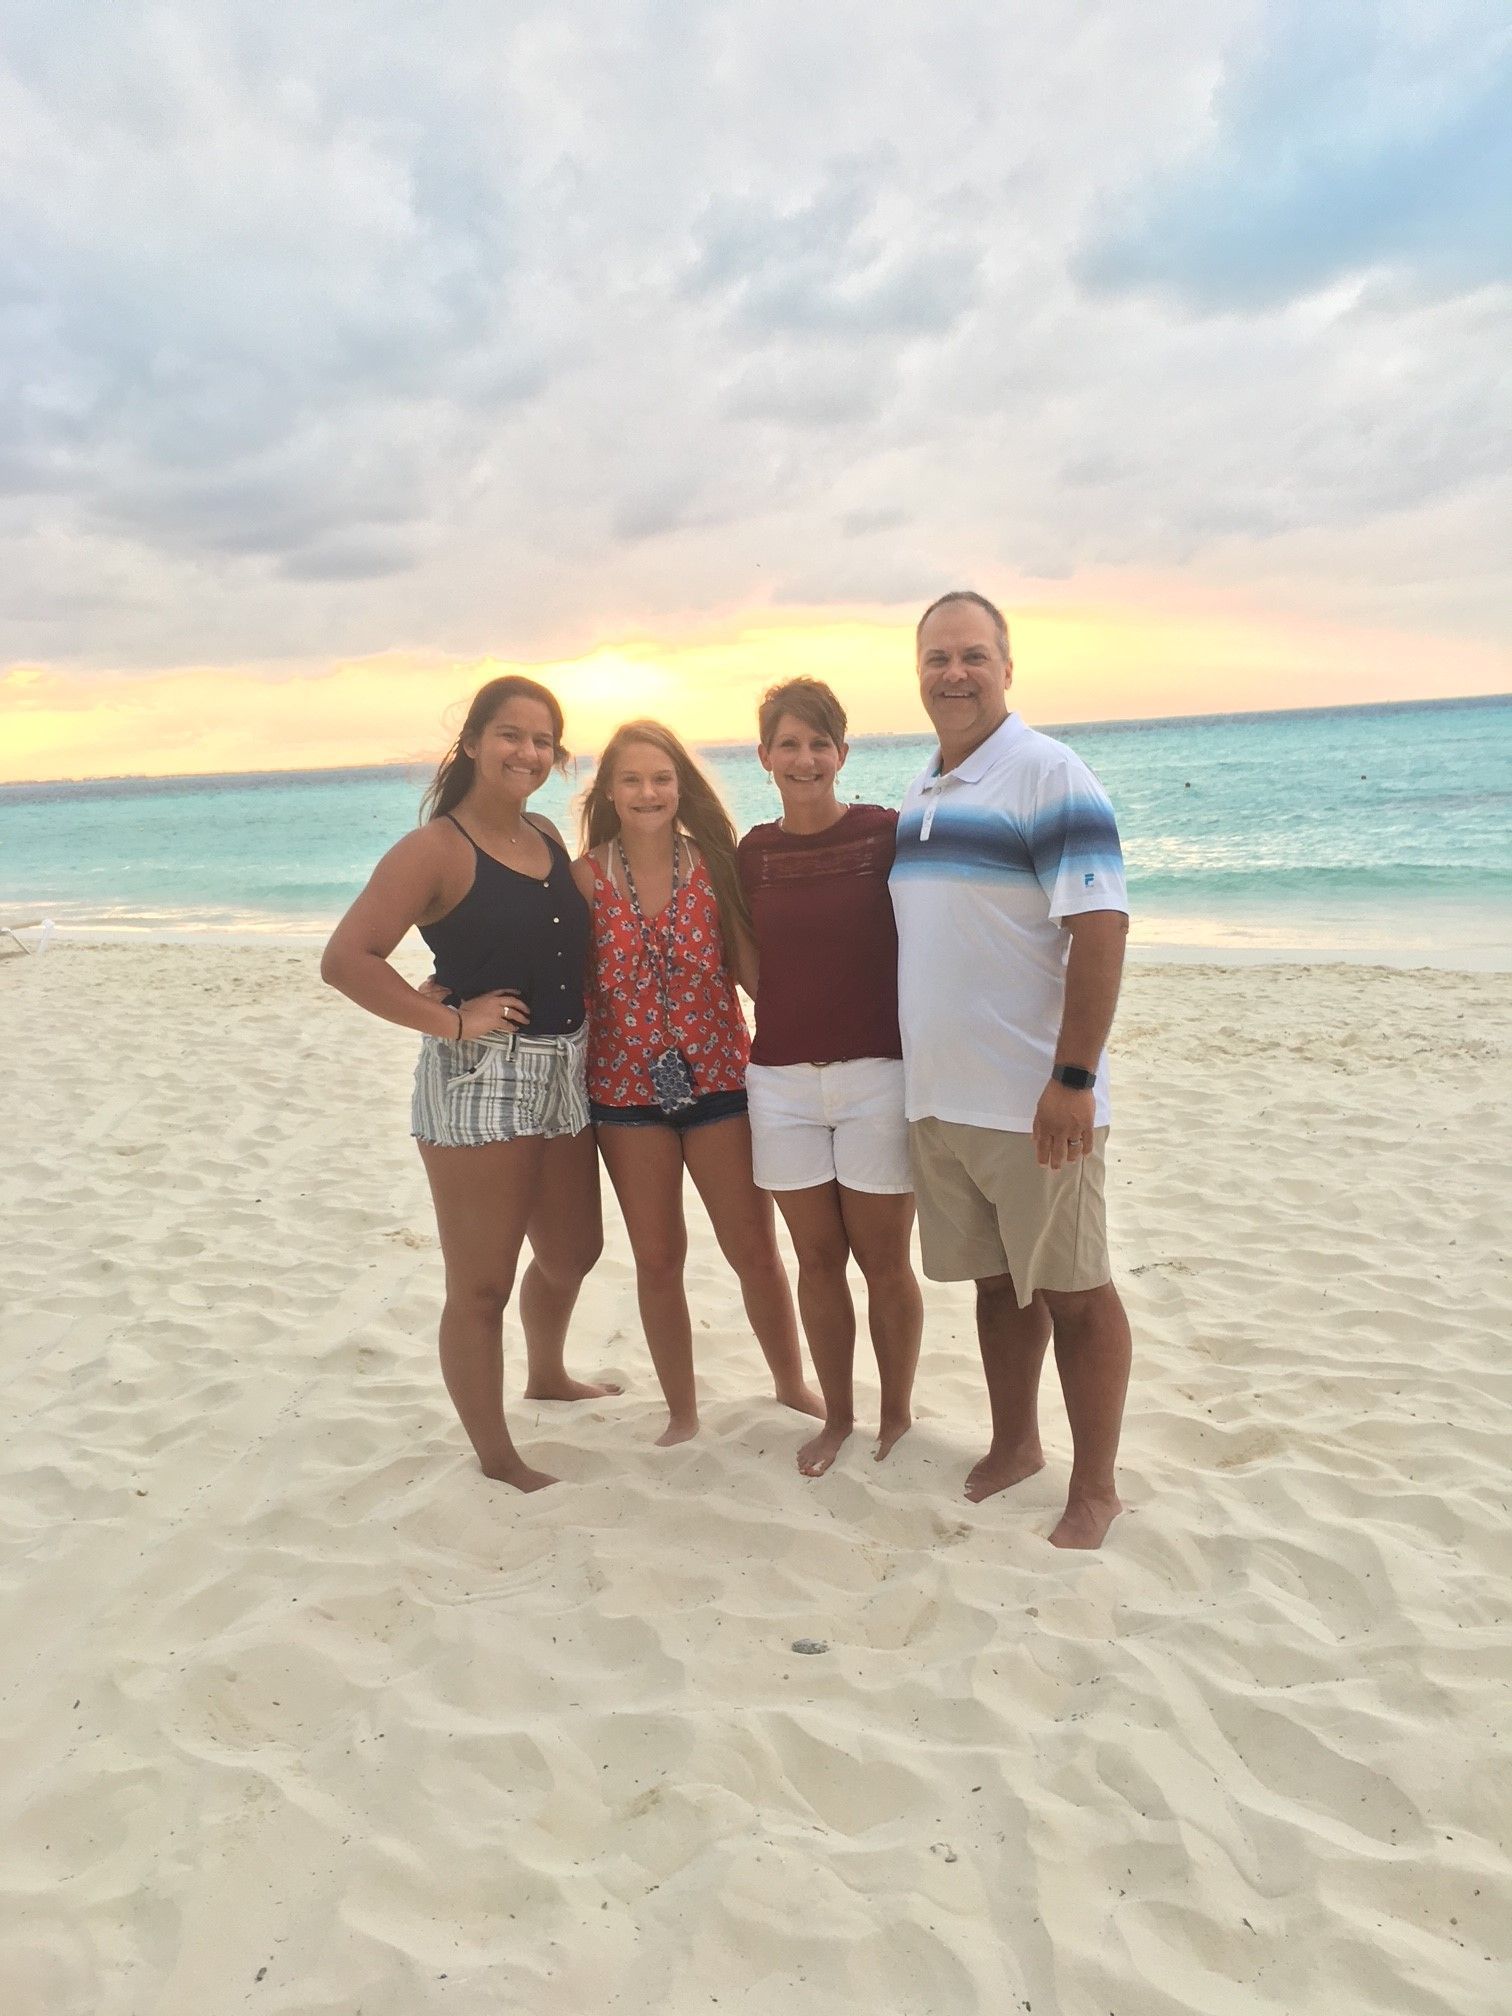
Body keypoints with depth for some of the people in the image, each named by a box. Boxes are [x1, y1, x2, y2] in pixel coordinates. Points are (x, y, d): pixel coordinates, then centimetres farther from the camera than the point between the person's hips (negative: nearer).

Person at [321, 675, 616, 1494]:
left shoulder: (549, 838, 9)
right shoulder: (436, 848, -12)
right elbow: (345, 959, -20)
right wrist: (450, 1020, -18)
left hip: (564, 1075, 8)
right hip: (477, 1082, -8)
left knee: (571, 1249, 24)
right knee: (480, 1285, 4)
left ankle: (547, 1376, 52)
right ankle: (497, 1459, 22)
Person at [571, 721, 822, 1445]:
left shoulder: (714, 864, -5)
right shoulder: (587, 876, -5)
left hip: (716, 1078, 0)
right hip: (627, 1087, 0)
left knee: (755, 1250, 7)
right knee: (657, 1259, 11)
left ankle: (792, 1384, 32)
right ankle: (680, 1411, 29)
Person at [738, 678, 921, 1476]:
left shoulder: (886, 833, -5)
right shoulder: (752, 854, 5)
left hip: (877, 1075, -3)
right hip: (782, 1081, 3)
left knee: (882, 1260, 7)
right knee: (817, 1259, 12)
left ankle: (896, 1416, 26)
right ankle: (836, 1416, 28)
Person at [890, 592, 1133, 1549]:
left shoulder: (1049, 776, -10)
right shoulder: (918, 798, 13)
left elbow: (1100, 926, -17)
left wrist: (1073, 1078, -22)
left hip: (1032, 1101, -7)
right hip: (939, 1097, 7)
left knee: (1074, 1291, 5)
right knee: (997, 1280, 18)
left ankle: (1096, 1486, 19)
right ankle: (1015, 1443, 34)